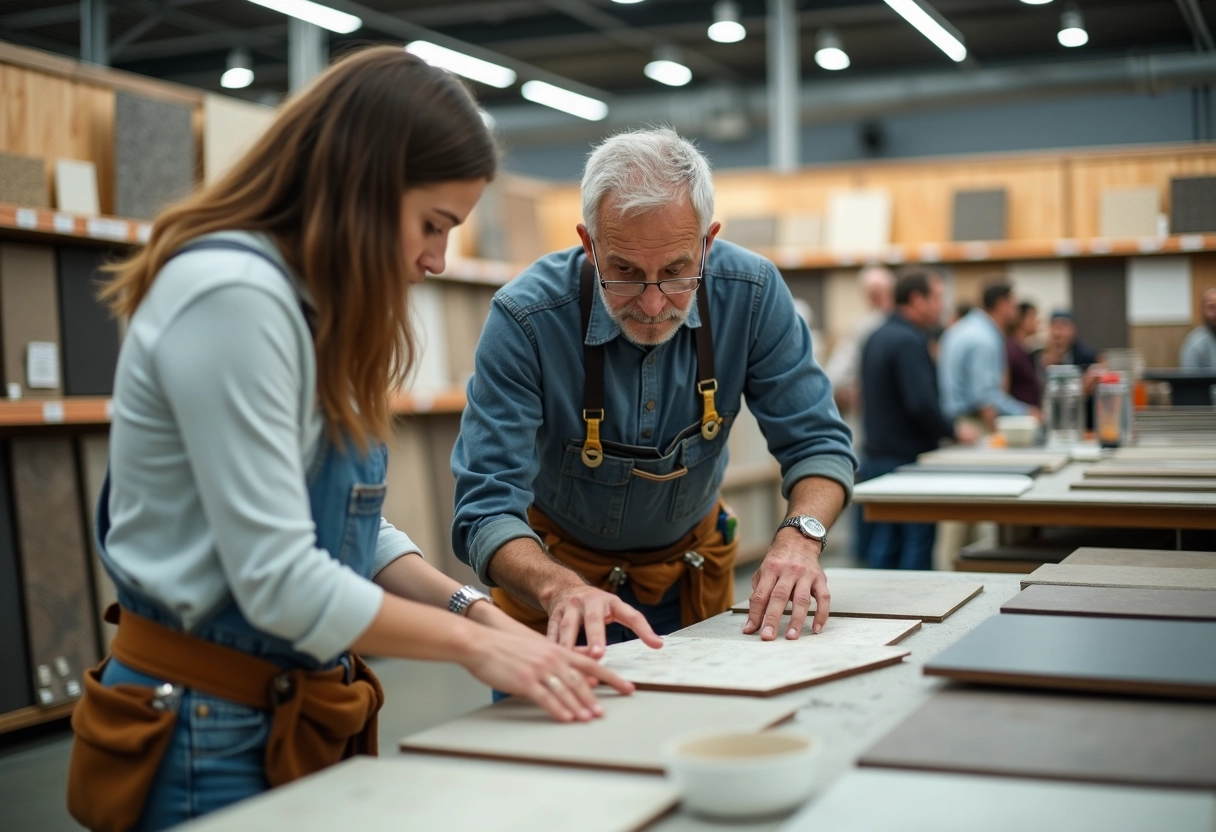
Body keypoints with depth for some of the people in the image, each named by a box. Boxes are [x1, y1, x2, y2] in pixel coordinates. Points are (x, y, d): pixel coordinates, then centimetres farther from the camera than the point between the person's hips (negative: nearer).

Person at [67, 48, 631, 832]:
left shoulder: (311, 302, 8)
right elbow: (279, 581, -24)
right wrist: (474, 643, -16)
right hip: (213, 729, -9)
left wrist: (473, 608, -4)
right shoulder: (232, 294, -21)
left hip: (298, 715, 9)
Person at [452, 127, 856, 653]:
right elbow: (488, 510, -26)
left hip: (694, 571, 2)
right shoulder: (525, 319, -25)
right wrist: (560, 590, -46)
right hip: (557, 567, -2)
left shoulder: (751, 293, -16)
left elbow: (817, 442, -10)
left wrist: (800, 536, -30)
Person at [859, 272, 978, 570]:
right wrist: (955, 431, -9)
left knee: (883, 544, 10)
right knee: (917, 545, -2)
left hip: (876, 456, 9)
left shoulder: (877, 338, 14)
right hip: (907, 460, -9)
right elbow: (922, 404, -24)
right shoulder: (909, 342, -16)